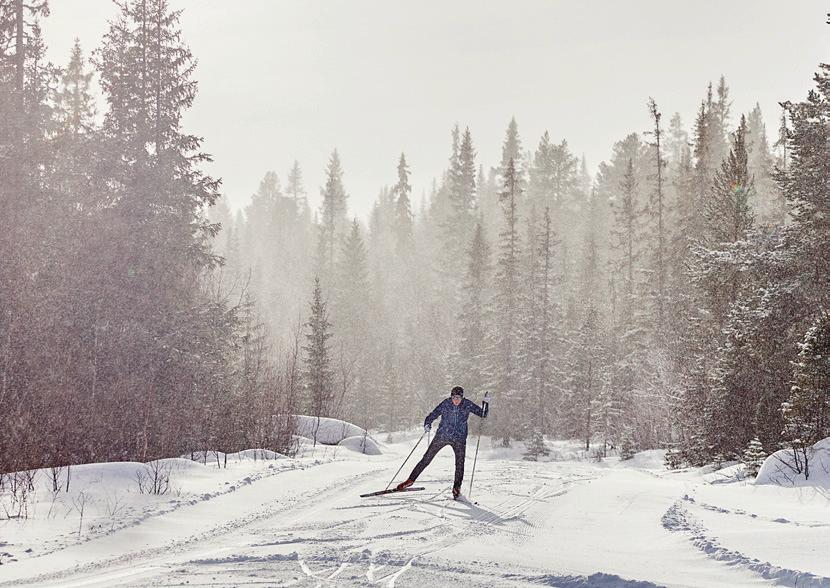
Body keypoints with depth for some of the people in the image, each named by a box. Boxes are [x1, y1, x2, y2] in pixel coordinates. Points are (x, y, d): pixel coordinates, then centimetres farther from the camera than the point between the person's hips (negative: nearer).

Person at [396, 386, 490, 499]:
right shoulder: (445, 403, -8)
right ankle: (411, 480, 10)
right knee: (426, 459, 0)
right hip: (442, 436, 0)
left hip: (459, 439, 0)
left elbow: (482, 414, 0)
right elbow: (433, 415, -7)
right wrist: (427, 424, -26)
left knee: (460, 463, -8)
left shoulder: (467, 405, -5)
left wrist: (485, 404, -18)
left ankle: (456, 488, 9)